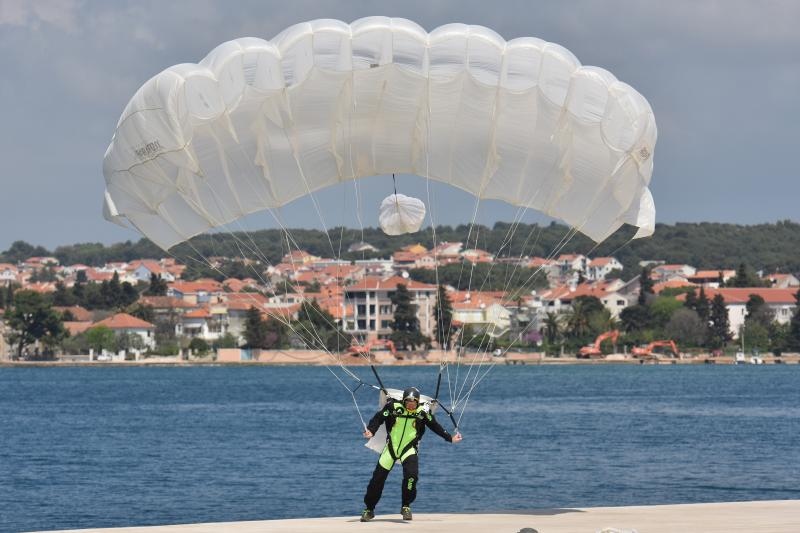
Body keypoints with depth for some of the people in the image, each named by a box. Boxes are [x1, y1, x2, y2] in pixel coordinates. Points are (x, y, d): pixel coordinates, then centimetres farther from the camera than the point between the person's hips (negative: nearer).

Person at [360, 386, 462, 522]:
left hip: (409, 449, 0)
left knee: (412, 475, -24)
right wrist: (370, 430, -29)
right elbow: (379, 418, -11)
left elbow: (435, 426, 6)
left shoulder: (422, 412, -7)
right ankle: (369, 509, 20)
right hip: (391, 447, 0)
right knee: (378, 478, 2)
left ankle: (406, 506, -2)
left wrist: (450, 438, 8)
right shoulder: (394, 407, -11)